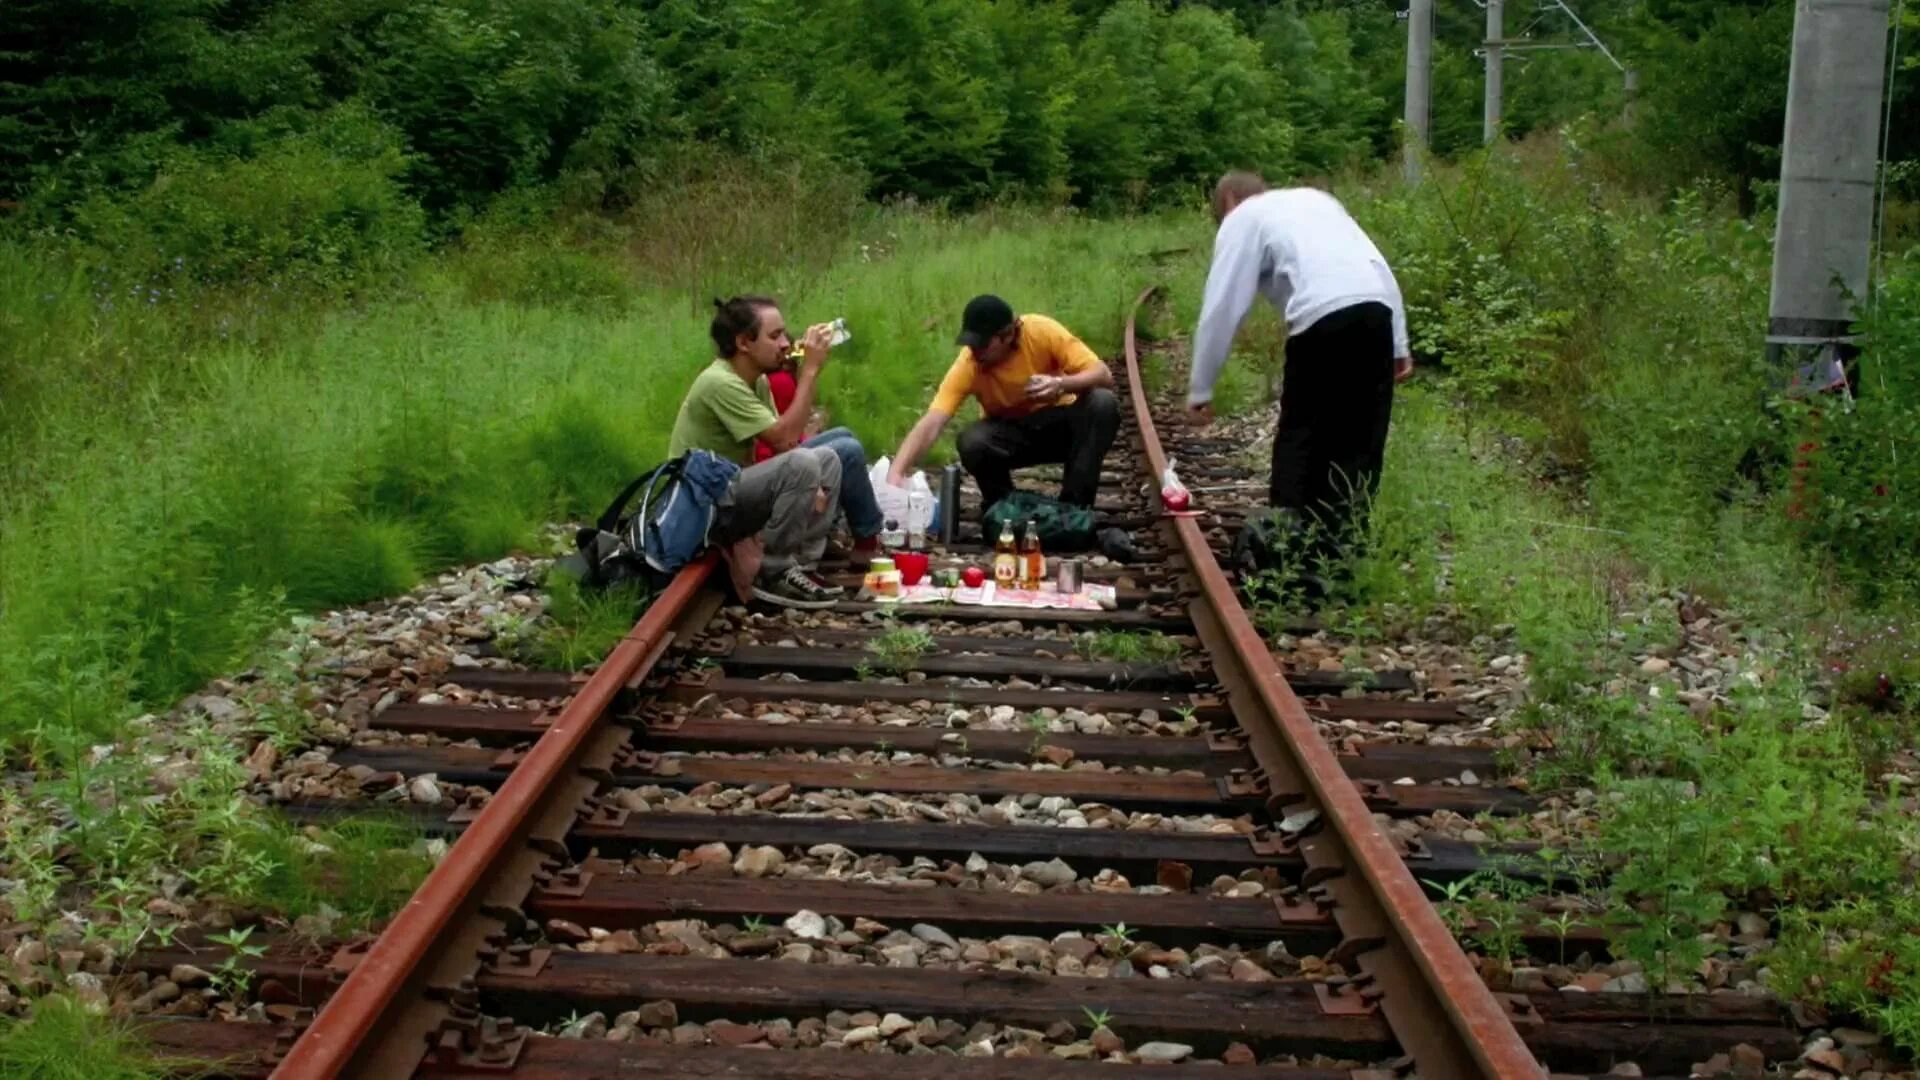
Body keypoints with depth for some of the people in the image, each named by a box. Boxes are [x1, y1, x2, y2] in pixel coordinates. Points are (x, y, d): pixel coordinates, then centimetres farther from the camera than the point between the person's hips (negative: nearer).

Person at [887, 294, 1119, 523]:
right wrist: (896, 473, -45)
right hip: (1011, 431, 0)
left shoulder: (1042, 331, -25)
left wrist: (1061, 384, -43)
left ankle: (1073, 507, -18)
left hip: (1059, 424, 0)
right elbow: (931, 424, -31)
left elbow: (1103, 376, -24)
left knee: (1103, 403, -30)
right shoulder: (968, 365, -25)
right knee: (972, 443, -33)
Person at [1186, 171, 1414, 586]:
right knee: (1360, 439, 11)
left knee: (1301, 433, 5)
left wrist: (1200, 390, 14)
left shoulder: (1242, 220, 16)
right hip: (1377, 307, 5)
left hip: (1323, 316, -5)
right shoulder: (1314, 198, 32)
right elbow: (1382, 270, 24)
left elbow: (1221, 309, 9)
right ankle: (1342, 547, 11)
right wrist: (1399, 344, 22)